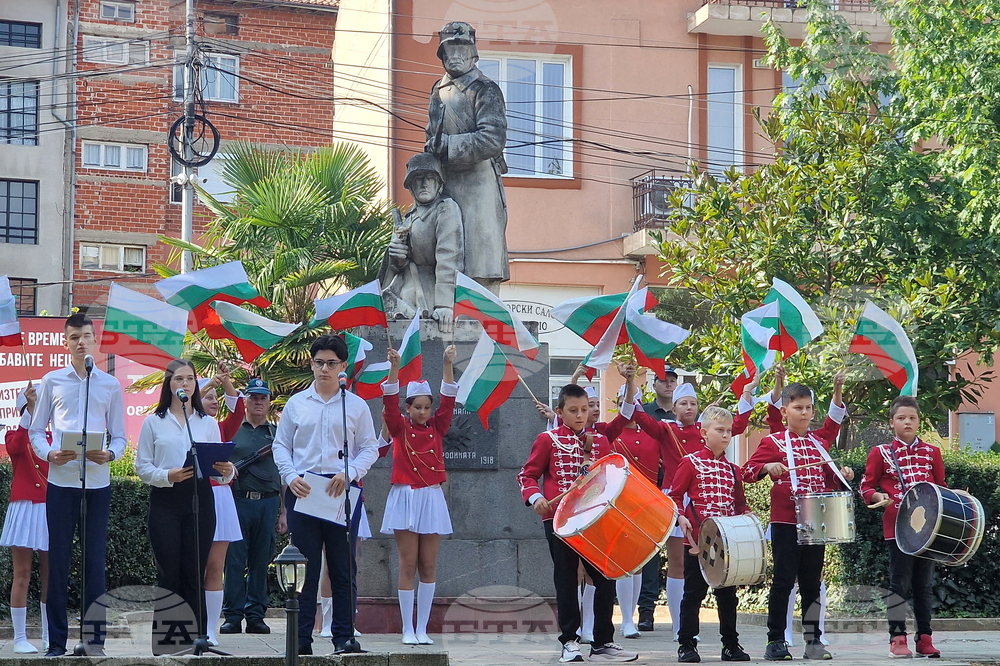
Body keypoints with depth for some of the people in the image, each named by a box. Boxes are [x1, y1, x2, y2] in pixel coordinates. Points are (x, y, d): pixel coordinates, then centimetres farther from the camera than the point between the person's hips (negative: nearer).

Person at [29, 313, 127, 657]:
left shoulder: (111, 385, 10)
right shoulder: (51, 381, 8)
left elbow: (119, 435, 11)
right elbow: (36, 430, 9)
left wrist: (109, 454, -10)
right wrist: (49, 454, -11)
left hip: (97, 480, 1)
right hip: (60, 479, -1)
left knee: (95, 560, 1)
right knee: (58, 560, 0)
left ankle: (95, 638, 6)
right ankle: (56, 640, 5)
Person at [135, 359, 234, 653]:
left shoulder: (208, 423, 15)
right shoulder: (153, 422, 8)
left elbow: (219, 467, 9)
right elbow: (142, 467, 1)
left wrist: (227, 471, -14)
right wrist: (167, 476, -16)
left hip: (200, 499, 2)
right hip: (165, 501, -2)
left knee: (194, 574, 0)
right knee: (169, 573, -5)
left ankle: (195, 638, 4)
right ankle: (165, 640, -1)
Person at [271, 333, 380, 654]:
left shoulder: (356, 405, 8)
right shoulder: (296, 403, 10)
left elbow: (369, 448, 7)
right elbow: (280, 445, 11)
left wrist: (349, 473, -10)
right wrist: (291, 476, -6)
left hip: (342, 491, 0)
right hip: (302, 490, 0)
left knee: (343, 567, 1)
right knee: (304, 566, 0)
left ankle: (344, 636, 5)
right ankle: (301, 637, 3)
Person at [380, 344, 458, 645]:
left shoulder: (437, 428, 8)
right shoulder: (400, 428, 2)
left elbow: (449, 398, 0)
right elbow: (390, 401, -11)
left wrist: (448, 363, -10)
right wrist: (394, 367, -24)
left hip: (432, 499, 3)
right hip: (405, 499, -2)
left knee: (428, 565, 3)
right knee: (408, 564, -3)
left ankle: (422, 629, 8)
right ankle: (407, 629, 0)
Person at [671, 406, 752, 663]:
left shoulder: (733, 470, 13)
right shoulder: (691, 463, -1)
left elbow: (740, 504, 19)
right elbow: (674, 496, -3)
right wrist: (681, 518, -19)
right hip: (698, 539, -5)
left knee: (728, 593, 9)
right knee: (694, 592, 0)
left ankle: (731, 644, 16)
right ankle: (686, 645, 6)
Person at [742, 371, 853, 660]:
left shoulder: (819, 441, 15)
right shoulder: (774, 442, 0)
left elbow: (828, 479, 23)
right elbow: (747, 472, -6)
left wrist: (841, 475, 3)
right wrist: (768, 467, -24)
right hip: (785, 523, -5)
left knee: (812, 582, 9)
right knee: (784, 579, -5)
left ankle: (813, 640, 14)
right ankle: (775, 641, 1)